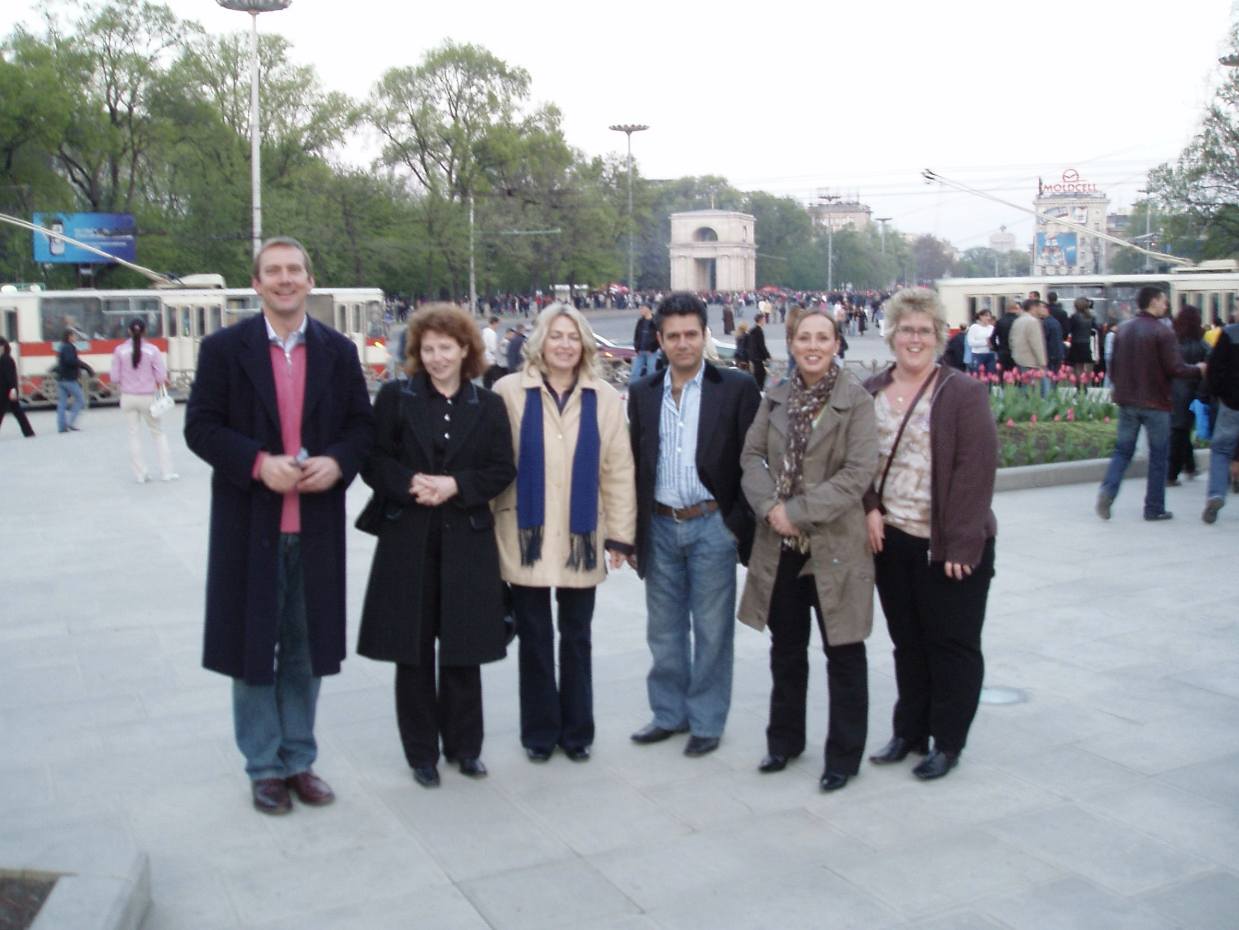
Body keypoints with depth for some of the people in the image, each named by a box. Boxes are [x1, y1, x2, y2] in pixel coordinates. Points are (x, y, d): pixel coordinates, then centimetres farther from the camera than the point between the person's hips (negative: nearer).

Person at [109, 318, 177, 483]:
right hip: (147, 397, -1)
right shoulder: (152, 350, -8)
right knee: (158, 433, 11)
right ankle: (166, 472, 10)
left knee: (133, 435, 9)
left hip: (128, 398, 1)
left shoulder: (120, 350, -4)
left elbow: (115, 378, -3)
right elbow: (161, 377, -8)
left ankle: (141, 474, 11)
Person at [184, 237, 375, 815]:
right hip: (249, 524, -2)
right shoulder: (223, 349, -1)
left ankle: (299, 759, 27)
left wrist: (338, 463, -14)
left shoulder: (338, 351, 6)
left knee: (305, 648, 12)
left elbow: (362, 422, 7)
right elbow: (200, 426, -5)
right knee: (252, 644, 7)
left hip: (316, 524, 2)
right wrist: (258, 464, -19)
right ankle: (264, 767, 21)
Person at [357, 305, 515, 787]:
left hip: (467, 543, 1)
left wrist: (456, 485, -12)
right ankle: (421, 752, 19)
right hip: (407, 541, -1)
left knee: (464, 649, 8)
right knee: (413, 651, 5)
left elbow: (502, 470, 2)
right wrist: (410, 484, -17)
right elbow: (373, 460, -1)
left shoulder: (488, 405, 6)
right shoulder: (395, 397, 3)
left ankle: (463, 744, 24)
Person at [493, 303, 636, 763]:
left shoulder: (604, 398, 3)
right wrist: (486, 523, -5)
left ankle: (577, 731, 25)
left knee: (576, 638, 11)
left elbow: (618, 470, 3)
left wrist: (620, 533, 0)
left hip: (581, 538, 1)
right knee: (534, 638, 8)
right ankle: (539, 732, 22)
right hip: (526, 536, -1)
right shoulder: (511, 391, -3)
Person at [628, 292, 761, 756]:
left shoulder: (737, 388, -3)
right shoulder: (642, 393, 8)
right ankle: (670, 713, 29)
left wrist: (741, 524, -8)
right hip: (660, 526, 4)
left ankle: (706, 721, 20)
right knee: (664, 630, 13)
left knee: (712, 630, 6)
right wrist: (631, 533, 9)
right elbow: (635, 465, 10)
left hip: (712, 525, -3)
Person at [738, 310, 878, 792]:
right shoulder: (776, 397, 8)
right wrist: (769, 506, -12)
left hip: (834, 543, -4)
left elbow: (859, 473, -14)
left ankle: (844, 755, 19)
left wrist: (798, 511, -17)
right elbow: (752, 455, 6)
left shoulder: (855, 400, -8)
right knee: (786, 649, 17)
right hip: (779, 544, 5)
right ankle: (784, 740, 33)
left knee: (843, 653, 6)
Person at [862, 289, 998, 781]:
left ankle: (947, 742, 19)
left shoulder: (963, 394, -8)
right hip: (891, 539, 5)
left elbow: (974, 472, -13)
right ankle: (909, 732, 29)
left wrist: (961, 544, -17)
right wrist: (870, 509, -6)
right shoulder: (871, 392, 7)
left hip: (948, 545, -4)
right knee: (907, 642, 15)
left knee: (951, 644, 6)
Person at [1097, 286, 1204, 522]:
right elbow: (1176, 368, -15)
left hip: (1127, 402, 5)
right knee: (1158, 455, 6)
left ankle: (1107, 490, -11)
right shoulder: (1162, 332, -12)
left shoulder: (1123, 329, 6)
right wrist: (1199, 370, 3)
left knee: (1123, 450, 12)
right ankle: (1154, 508, 10)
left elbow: (1112, 366, 9)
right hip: (1155, 403, -5)